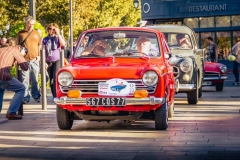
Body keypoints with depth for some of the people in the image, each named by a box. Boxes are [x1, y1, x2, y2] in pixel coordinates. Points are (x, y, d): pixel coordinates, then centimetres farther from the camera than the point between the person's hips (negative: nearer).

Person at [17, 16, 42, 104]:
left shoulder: (36, 33, 11)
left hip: (35, 60, 1)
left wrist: (39, 55, 5)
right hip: (24, 60, -1)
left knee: (35, 80, 5)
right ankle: (25, 97, 2)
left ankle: (36, 96, 14)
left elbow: (39, 46, 15)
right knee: (25, 79, -2)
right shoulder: (20, 33, 6)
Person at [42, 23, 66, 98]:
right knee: (51, 80, 4)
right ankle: (54, 96, 11)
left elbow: (63, 44, -15)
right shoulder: (45, 39, 10)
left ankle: (56, 96, -21)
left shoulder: (59, 37, 6)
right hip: (49, 61, 3)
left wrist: (58, 34, -13)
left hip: (57, 60, -3)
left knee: (55, 78, -18)